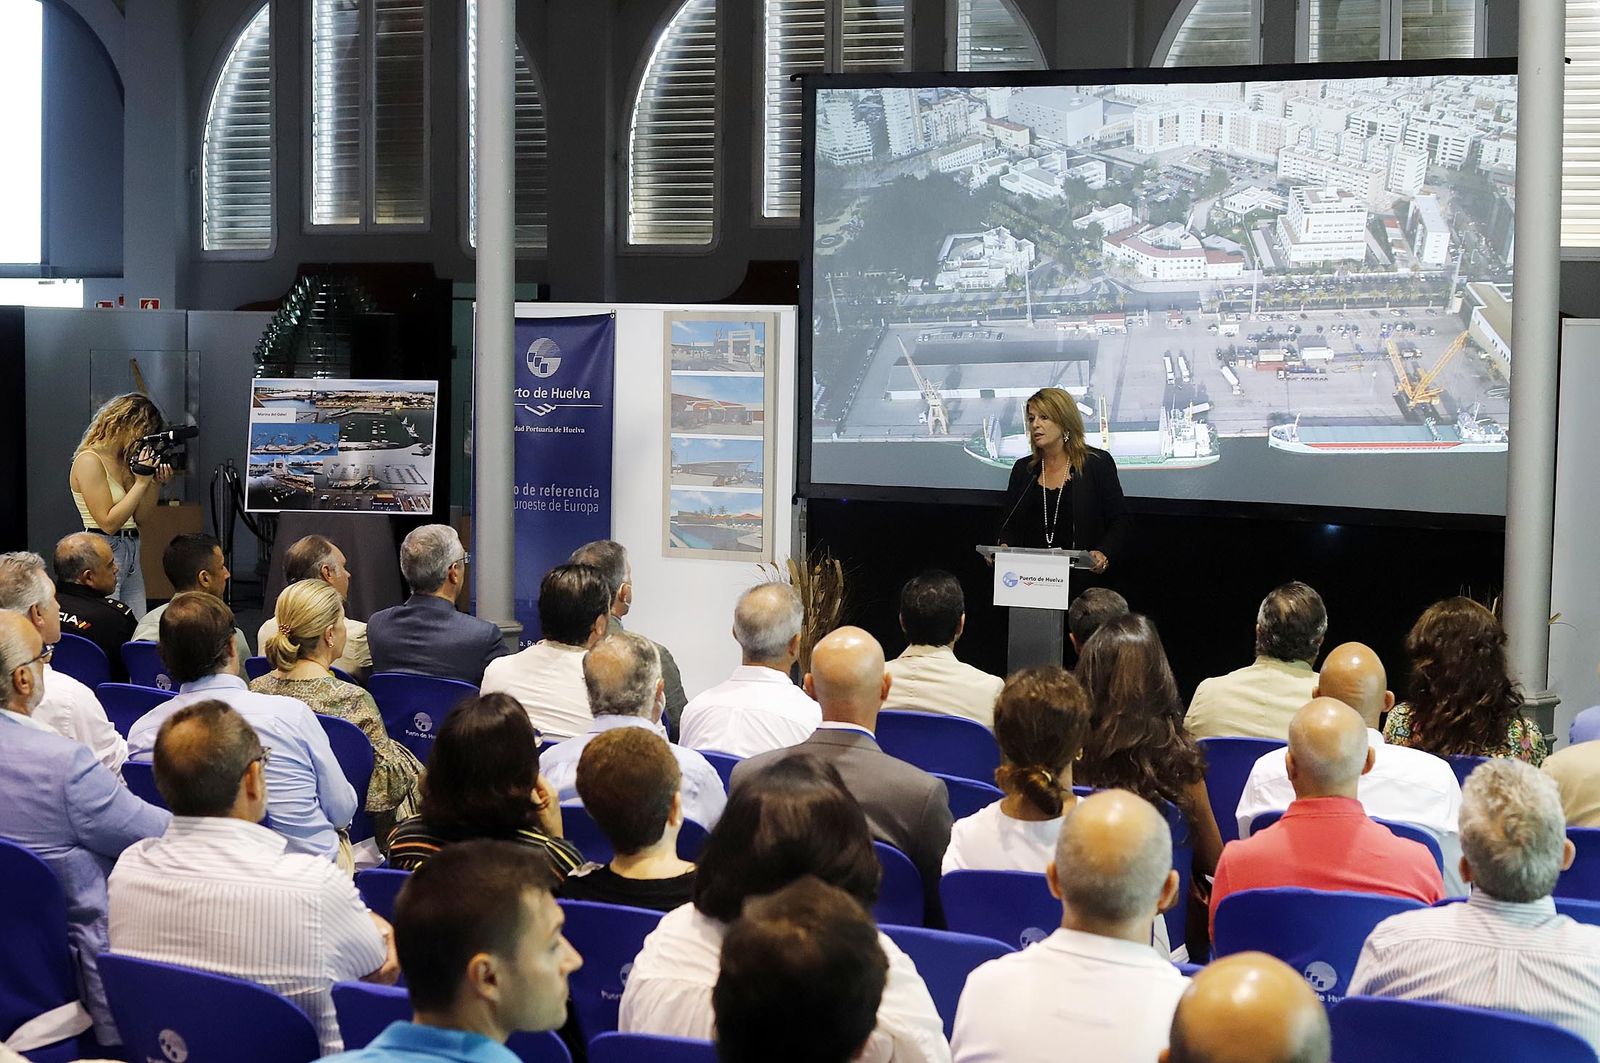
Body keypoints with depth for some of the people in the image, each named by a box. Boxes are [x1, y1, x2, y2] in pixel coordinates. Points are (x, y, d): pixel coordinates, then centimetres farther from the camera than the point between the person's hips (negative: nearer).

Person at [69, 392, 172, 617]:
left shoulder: (124, 461, 13)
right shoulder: (89, 461, -10)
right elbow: (108, 523, -16)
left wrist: (156, 483, 4)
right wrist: (141, 483, -14)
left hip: (131, 551, 8)